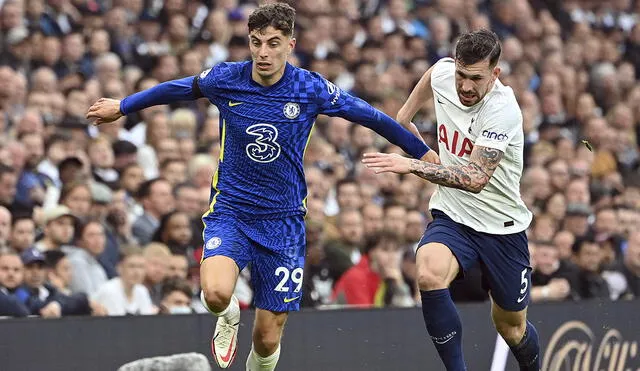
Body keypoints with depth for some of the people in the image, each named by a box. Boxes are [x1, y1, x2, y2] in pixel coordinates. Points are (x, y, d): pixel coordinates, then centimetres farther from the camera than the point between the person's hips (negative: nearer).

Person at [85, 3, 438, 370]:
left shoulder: (311, 88, -8)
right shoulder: (225, 79, -6)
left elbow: (370, 116, 5)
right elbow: (177, 89, 14)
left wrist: (423, 152, 13)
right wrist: (122, 106, 27)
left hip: (283, 220, 0)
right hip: (230, 211, 0)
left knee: (268, 338, -2)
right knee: (216, 294, -29)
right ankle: (229, 316, 10)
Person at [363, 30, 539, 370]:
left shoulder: (503, 109, -27)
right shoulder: (442, 73, -9)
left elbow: (476, 179, -37)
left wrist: (411, 165, -44)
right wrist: (405, 113, 22)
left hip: (501, 225, -3)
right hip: (452, 217, 3)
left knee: (512, 329, 11)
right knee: (429, 275, -31)